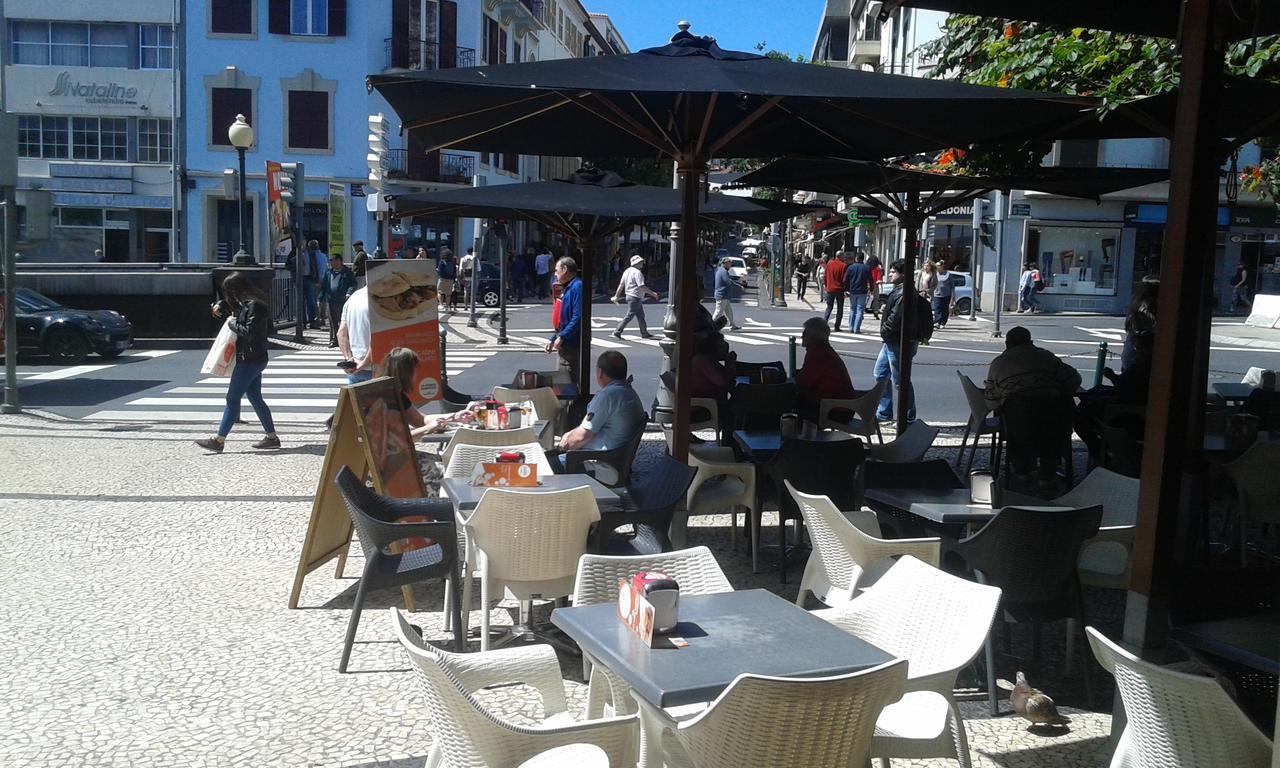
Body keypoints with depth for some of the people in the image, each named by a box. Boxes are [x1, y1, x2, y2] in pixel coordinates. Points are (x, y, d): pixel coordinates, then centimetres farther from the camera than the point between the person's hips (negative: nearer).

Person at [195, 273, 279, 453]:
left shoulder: (254, 306, -17)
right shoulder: (246, 304, 12)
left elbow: (249, 332, -24)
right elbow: (229, 304, 31)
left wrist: (233, 323, -11)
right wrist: (219, 306, 11)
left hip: (249, 361, -10)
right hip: (254, 359, 10)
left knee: (233, 398, -4)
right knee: (255, 398, 12)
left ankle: (219, 440, 2)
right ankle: (272, 437, 16)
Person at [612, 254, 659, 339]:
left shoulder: (627, 271, 11)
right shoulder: (637, 272, -17)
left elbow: (621, 284, 13)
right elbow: (642, 286, -23)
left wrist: (617, 296, 17)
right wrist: (652, 293, -16)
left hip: (629, 296, 10)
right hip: (635, 297, -10)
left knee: (640, 316, 16)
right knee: (629, 315, -6)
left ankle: (644, 333, 22)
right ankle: (617, 332, -6)